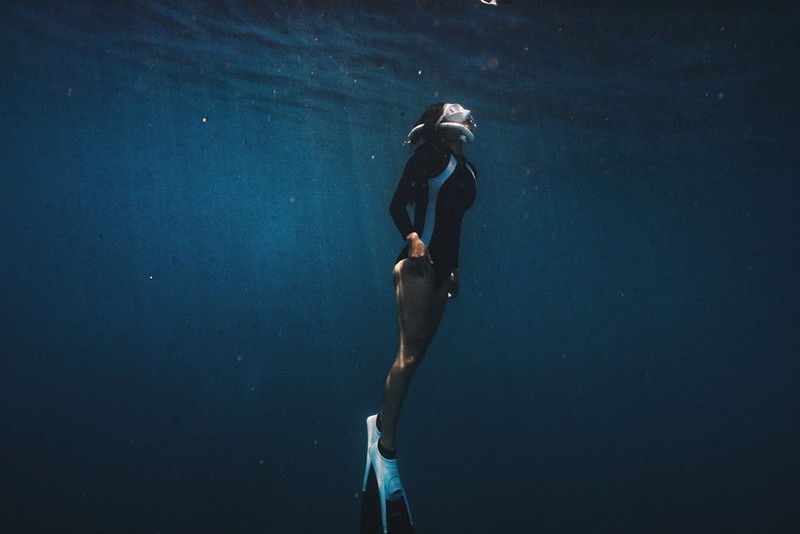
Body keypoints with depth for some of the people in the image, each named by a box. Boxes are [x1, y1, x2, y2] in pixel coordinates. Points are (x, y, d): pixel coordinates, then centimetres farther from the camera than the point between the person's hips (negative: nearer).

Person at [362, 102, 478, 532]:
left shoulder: (466, 171, 16)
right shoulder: (430, 156, -6)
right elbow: (397, 203, -12)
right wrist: (411, 236, -27)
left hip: (442, 267, 8)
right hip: (418, 262, -8)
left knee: (417, 350, 12)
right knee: (409, 353, -11)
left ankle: (383, 419, 26)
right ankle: (386, 443, -4)